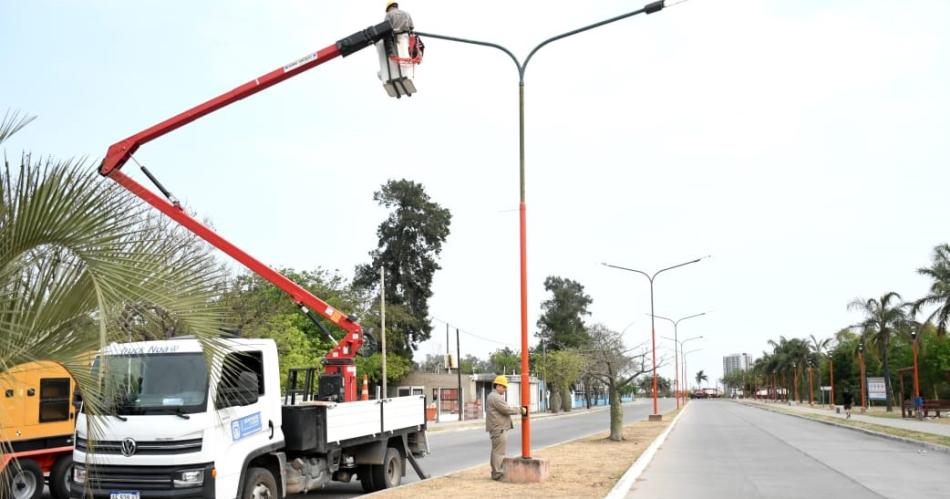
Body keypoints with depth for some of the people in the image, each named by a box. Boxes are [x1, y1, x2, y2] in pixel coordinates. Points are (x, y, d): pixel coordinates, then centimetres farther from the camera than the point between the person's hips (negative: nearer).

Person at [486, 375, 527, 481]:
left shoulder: (492, 396, 19)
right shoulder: (496, 397, -16)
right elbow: (507, 409, -19)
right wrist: (520, 410, -8)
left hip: (496, 428, 11)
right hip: (498, 428, -11)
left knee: (496, 450, 14)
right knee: (499, 451, -9)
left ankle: (495, 472, 19)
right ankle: (497, 473, -8)